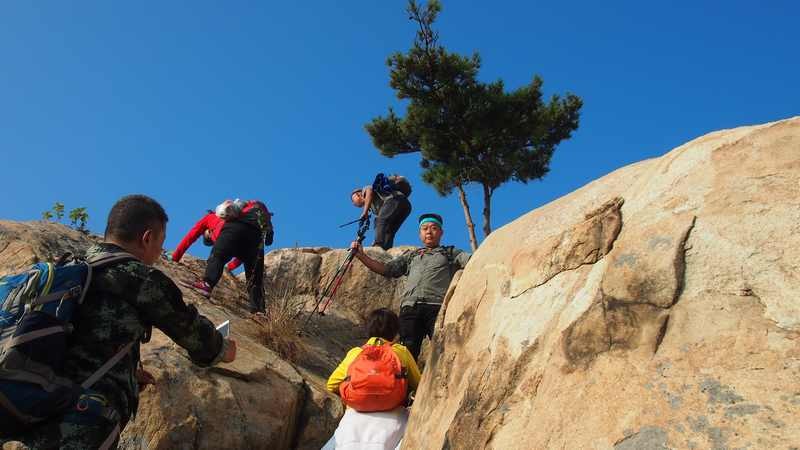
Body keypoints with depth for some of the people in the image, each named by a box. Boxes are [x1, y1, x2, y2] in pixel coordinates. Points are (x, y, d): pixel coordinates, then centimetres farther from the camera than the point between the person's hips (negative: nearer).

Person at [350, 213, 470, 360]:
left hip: (438, 307, -2)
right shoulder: (411, 255, 31)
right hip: (410, 308, 2)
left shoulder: (451, 253, 25)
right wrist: (361, 255, 13)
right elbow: (386, 269, 21)